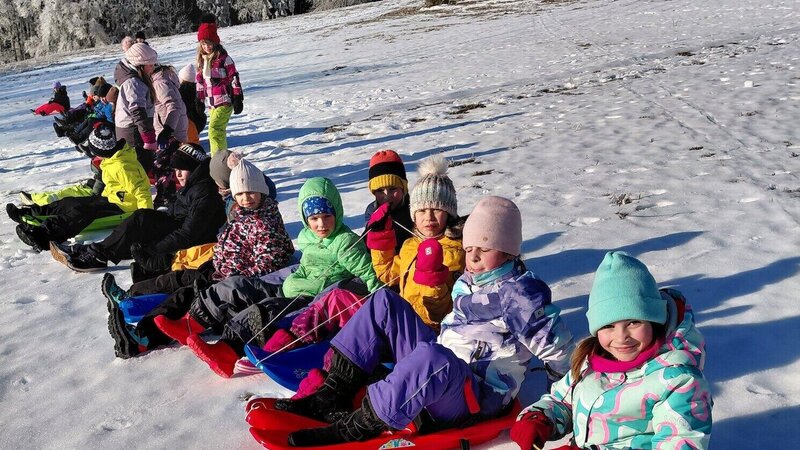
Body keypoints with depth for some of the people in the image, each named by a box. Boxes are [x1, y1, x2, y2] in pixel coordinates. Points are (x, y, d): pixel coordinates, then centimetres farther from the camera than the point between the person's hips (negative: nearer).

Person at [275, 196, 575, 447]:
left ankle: (357, 427, -25)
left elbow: (559, 353, -6)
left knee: (432, 357, -43)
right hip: (438, 372, 8)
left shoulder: (520, 295, -9)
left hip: (478, 400, -8)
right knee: (385, 302, -1)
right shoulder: (467, 283, 14)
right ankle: (333, 396, -8)